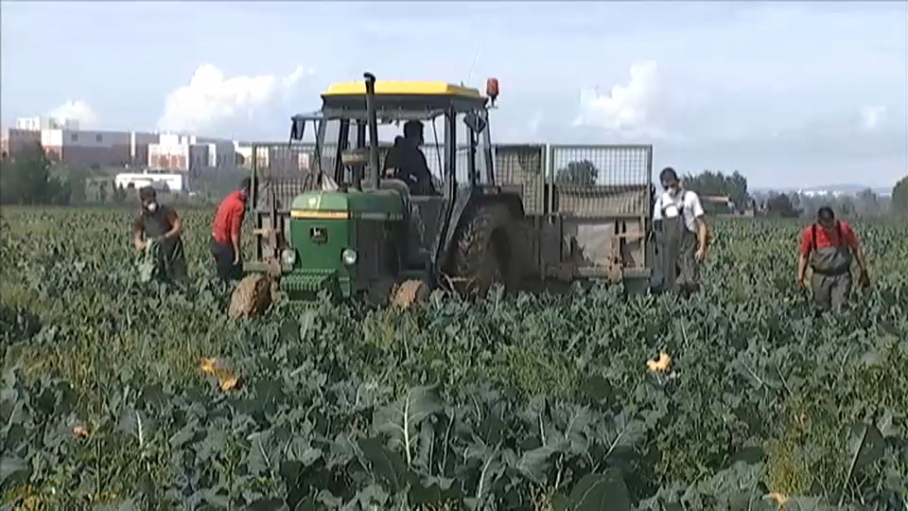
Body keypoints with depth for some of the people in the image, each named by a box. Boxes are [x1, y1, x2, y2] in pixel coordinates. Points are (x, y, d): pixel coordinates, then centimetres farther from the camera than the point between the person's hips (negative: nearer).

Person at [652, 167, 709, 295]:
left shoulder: (690, 197, 2)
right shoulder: (661, 201, 14)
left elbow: (702, 224, 1)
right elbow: (656, 225, 18)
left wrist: (702, 248, -9)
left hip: (687, 246, -4)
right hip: (668, 249, 4)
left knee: (690, 282, -19)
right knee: (669, 284, 1)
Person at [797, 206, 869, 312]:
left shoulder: (844, 228, -4)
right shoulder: (809, 232, -4)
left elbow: (856, 249, 7)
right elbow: (804, 256, 6)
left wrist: (864, 272, 9)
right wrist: (800, 277, -5)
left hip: (842, 276, -1)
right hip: (821, 278, 1)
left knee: (839, 311, -13)